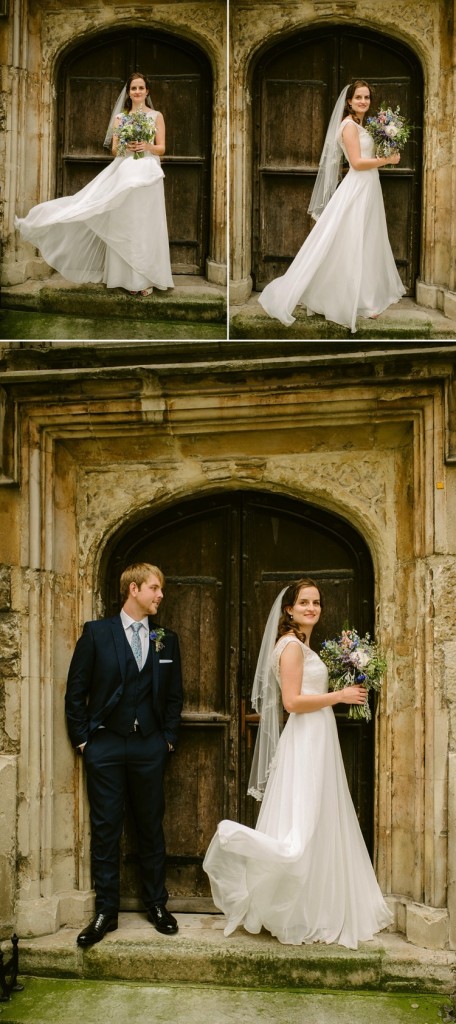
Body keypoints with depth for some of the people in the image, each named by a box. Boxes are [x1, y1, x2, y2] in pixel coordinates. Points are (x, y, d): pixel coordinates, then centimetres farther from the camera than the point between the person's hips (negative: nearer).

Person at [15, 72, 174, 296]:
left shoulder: (156, 116, 8)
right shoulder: (119, 117, 12)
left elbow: (161, 148, 4)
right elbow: (114, 150, 9)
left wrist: (147, 146, -15)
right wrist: (125, 146, -13)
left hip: (148, 174, -2)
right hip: (124, 172, 2)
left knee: (146, 223, -3)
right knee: (124, 224, -1)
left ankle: (147, 278, 0)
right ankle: (129, 277, 3)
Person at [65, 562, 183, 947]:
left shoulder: (166, 639, 7)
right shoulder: (97, 633, -1)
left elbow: (174, 695, 12)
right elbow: (76, 691, 1)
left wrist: (169, 738, 4)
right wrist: (82, 738, -3)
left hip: (150, 746, 2)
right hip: (105, 744, -2)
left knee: (152, 827, 9)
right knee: (105, 829, 3)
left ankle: (157, 904, 22)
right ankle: (106, 912, 11)